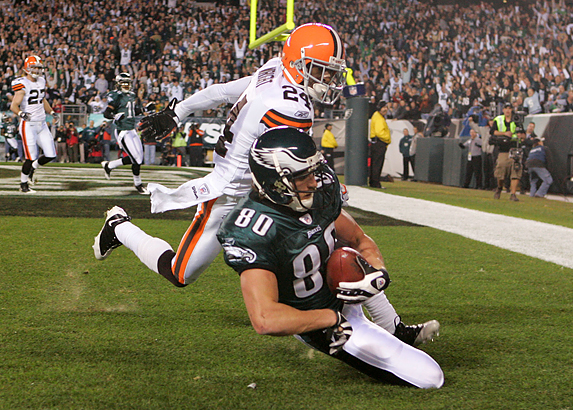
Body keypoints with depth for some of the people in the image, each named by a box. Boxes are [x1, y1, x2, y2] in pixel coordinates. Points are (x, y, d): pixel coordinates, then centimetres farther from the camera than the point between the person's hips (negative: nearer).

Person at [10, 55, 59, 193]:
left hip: (42, 124, 7)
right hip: (28, 125, -7)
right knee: (31, 157, -6)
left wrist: (52, 113, 18)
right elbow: (14, 106, -19)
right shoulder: (23, 84, -14)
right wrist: (21, 113, -38)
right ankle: (23, 184, 14)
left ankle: (32, 168, 30)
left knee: (51, 155, 2)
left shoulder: (41, 82, 10)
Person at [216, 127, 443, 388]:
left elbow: (361, 241, 6)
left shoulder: (319, 193, -11)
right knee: (429, 377, -10)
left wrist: (377, 272, -17)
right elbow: (265, 320, -45)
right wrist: (332, 319, -33)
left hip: (342, 298, 8)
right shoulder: (253, 233, -36)